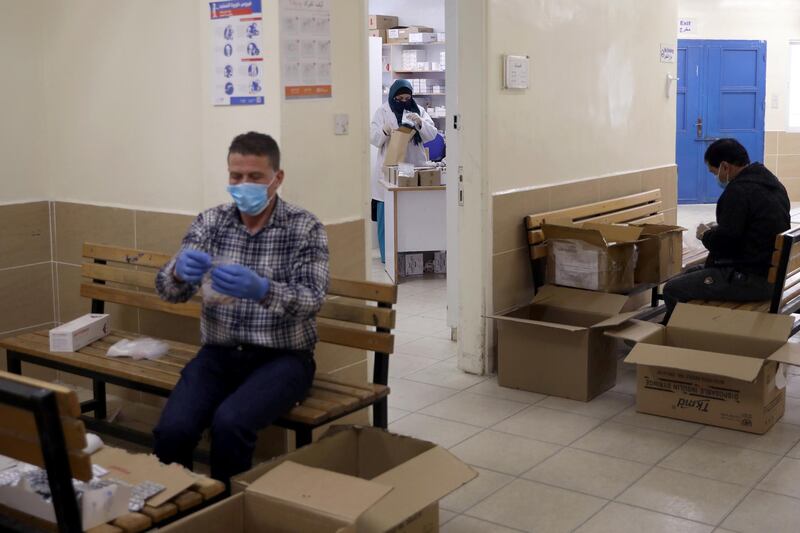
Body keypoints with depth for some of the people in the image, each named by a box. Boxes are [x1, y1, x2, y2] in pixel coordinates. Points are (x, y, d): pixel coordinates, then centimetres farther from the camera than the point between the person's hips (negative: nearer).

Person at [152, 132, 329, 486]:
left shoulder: (306, 228, -6)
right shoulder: (210, 222, 4)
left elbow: (311, 301, -17)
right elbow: (168, 290, -4)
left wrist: (262, 290, -37)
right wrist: (180, 271, -29)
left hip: (282, 357, -3)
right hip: (218, 353, 3)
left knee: (229, 423, -29)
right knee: (172, 429, -23)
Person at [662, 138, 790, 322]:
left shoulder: (739, 190, -21)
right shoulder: (769, 180, 9)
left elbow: (722, 242, -20)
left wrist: (705, 234, 0)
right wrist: (717, 229, 13)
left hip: (751, 279, -11)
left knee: (671, 290, -7)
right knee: (690, 274, 23)